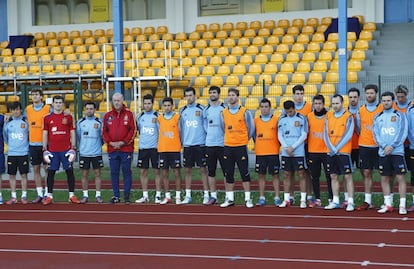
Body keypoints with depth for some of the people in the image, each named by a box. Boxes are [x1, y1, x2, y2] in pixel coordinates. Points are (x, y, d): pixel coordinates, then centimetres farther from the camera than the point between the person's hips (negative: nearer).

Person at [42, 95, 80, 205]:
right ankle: (49, 196, 9)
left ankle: (72, 195, 6)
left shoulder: (68, 117, 5)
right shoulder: (47, 118, 7)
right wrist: (45, 150, 1)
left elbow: (72, 133, 5)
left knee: (69, 171, 0)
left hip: (66, 150, -1)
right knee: (51, 172, 3)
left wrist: (73, 148, -2)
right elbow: (45, 134, 8)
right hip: (52, 150, 1)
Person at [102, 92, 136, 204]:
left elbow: (133, 130, -2)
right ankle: (116, 196, 13)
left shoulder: (129, 114, 2)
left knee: (126, 172, 0)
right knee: (114, 173, 6)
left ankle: (127, 196, 6)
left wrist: (123, 142, -8)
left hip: (126, 149, -3)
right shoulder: (107, 115, 10)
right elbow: (104, 131, 10)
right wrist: (110, 142, -5)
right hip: (112, 149, 3)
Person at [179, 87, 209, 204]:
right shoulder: (182, 111, 9)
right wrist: (182, 141, 10)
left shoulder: (201, 109, -1)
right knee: (188, 170, 6)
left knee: (203, 169, -1)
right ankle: (188, 195, 13)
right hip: (187, 145, 3)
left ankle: (206, 195, 4)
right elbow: (180, 127, 15)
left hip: (200, 144, -3)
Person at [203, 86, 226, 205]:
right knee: (211, 171, 8)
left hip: (223, 144, -5)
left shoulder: (224, 108, -4)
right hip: (209, 144, 5)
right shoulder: (207, 109, 10)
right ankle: (213, 196, 15)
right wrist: (208, 133, 13)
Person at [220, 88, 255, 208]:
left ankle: (247, 199, 5)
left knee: (244, 173, -2)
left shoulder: (245, 112, -3)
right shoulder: (224, 112, 7)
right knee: (228, 174, 6)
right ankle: (229, 199, 14)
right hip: (227, 147, 3)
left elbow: (251, 128, 3)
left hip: (241, 147, -3)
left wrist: (245, 139, 8)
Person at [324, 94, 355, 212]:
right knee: (333, 177, 9)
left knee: (347, 176, -4)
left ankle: (350, 202, -2)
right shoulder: (328, 116, 10)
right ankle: (335, 201, 16)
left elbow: (348, 135, -11)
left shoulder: (348, 116, -4)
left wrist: (337, 148, -13)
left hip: (343, 151, -5)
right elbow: (326, 134, 7)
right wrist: (331, 148, -6)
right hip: (331, 152, 5)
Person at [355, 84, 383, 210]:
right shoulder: (361, 110, 9)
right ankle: (368, 201, 8)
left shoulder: (382, 108, 0)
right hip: (364, 146, 3)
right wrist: (363, 138, 11)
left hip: (379, 146, -3)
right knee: (366, 173, 4)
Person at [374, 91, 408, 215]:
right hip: (383, 152, 4)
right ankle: (387, 205, 15)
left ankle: (402, 205, -1)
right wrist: (384, 146, -10)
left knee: (400, 177, -5)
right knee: (384, 178, 6)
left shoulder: (399, 115, 2)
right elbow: (376, 135, 6)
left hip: (397, 151, -3)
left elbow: (403, 133, -5)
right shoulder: (377, 118, 12)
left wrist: (392, 146, -14)